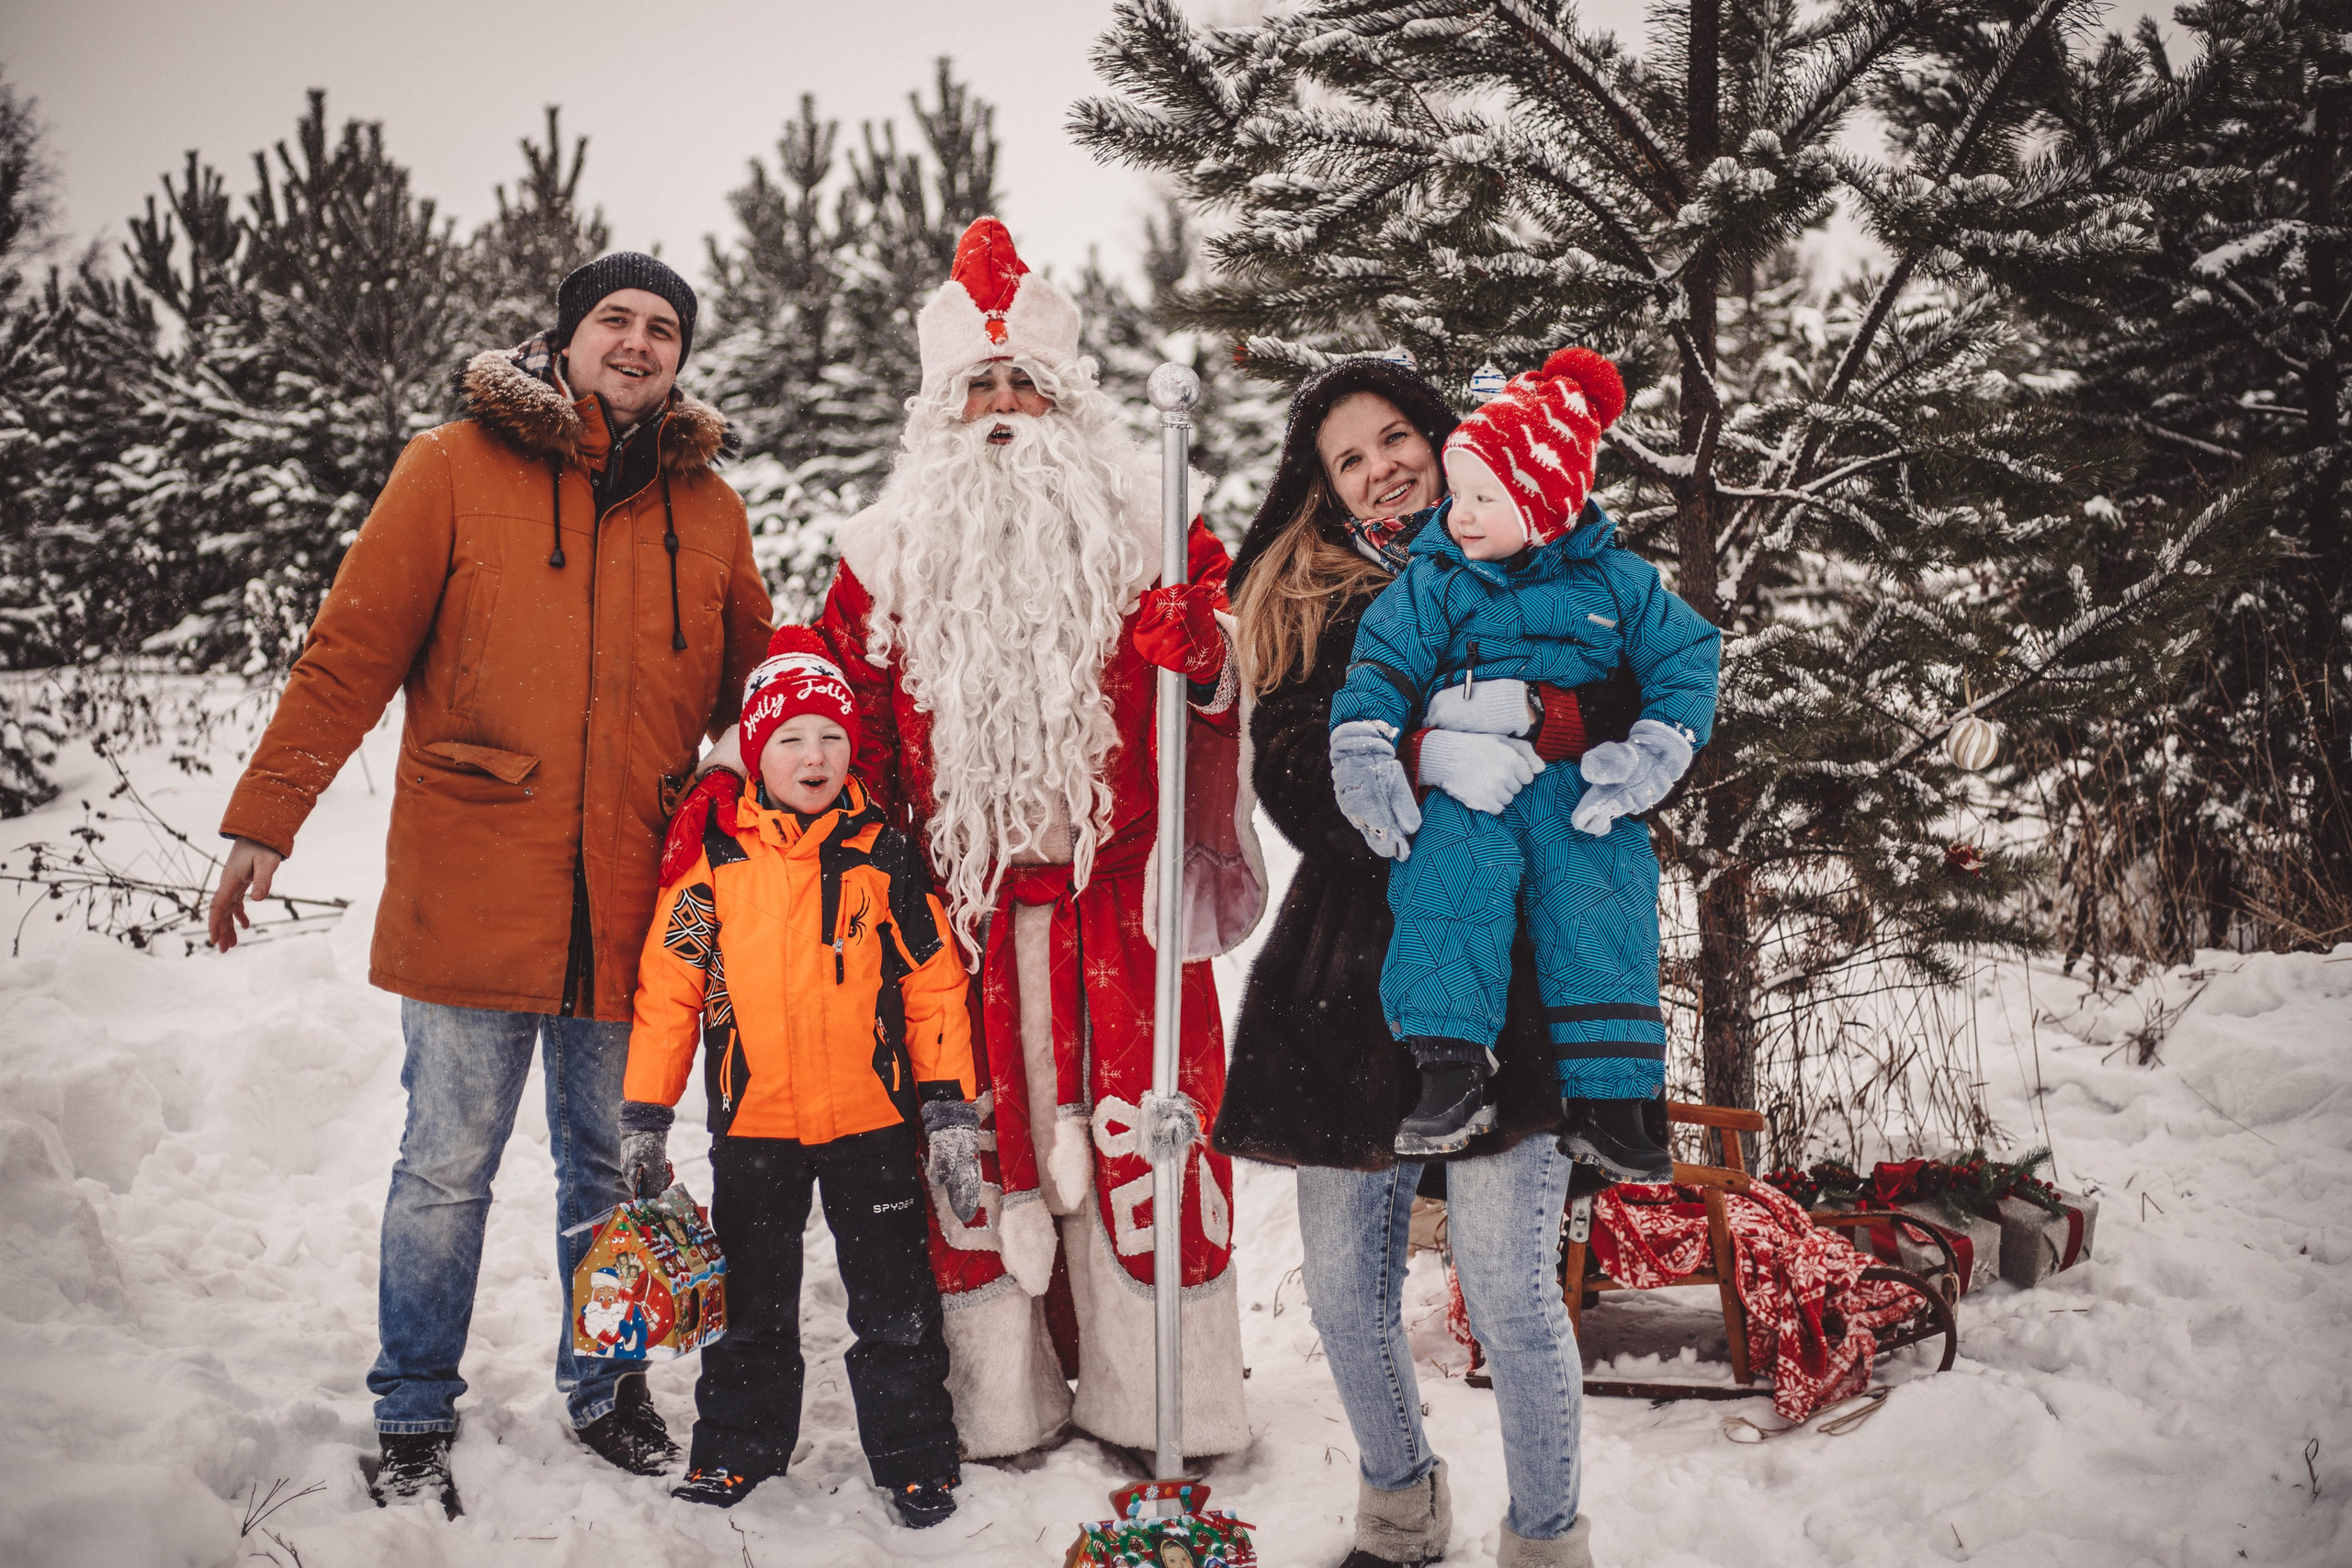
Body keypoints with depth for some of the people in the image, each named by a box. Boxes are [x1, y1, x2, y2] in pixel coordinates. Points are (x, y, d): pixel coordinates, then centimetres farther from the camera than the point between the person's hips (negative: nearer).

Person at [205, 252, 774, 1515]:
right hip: (471, 892, -3)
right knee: (446, 1168, 4)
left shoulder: (708, 507, 10)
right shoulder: (456, 469, 0)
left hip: (632, 909, 3)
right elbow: (350, 652, -1)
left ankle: (606, 1389, 30)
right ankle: (413, 1421, 19)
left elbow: (751, 693, 18)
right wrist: (265, 819, -4)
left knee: (613, 1170, 13)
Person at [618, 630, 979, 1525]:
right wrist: (645, 1117, -1)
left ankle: (916, 1462, 19)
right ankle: (736, 1450, 29)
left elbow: (935, 985, 1)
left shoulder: (884, 857, -2)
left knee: (894, 1304, 7)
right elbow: (667, 987, 1)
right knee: (752, 1303, 14)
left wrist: (950, 1113, -3)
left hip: (872, 1122, -1)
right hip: (753, 1124, 1)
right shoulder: (715, 859, -2)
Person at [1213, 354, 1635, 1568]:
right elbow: (1290, 766, -3)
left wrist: (1529, 719, -20)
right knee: (1344, 1286, 8)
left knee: (1507, 1288, -7)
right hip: (1352, 965, 3)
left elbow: (1658, 701, -2)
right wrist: (1426, 752, -19)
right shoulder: (1308, 602, 14)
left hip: (1510, 963, -2)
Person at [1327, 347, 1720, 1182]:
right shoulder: (1433, 582, 10)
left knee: (1600, 910, -19)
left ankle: (1608, 1102, -13)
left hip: (1581, 785, 1)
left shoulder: (1615, 580, 10)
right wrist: (1362, 753, -13)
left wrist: (1653, 753, -6)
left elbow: (1687, 656, 8)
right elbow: (1382, 665, 4)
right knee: (1445, 882, -29)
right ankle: (1452, 1073, -29)